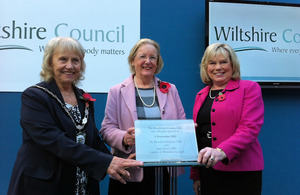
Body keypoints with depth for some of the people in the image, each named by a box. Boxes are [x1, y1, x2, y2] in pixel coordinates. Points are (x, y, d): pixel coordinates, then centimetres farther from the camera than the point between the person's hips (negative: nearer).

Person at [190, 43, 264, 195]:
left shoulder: (249, 88, -1)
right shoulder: (201, 96, 14)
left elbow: (250, 128, -13)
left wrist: (222, 151, -28)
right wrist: (195, 175, 13)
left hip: (239, 171, -4)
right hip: (207, 170, 5)